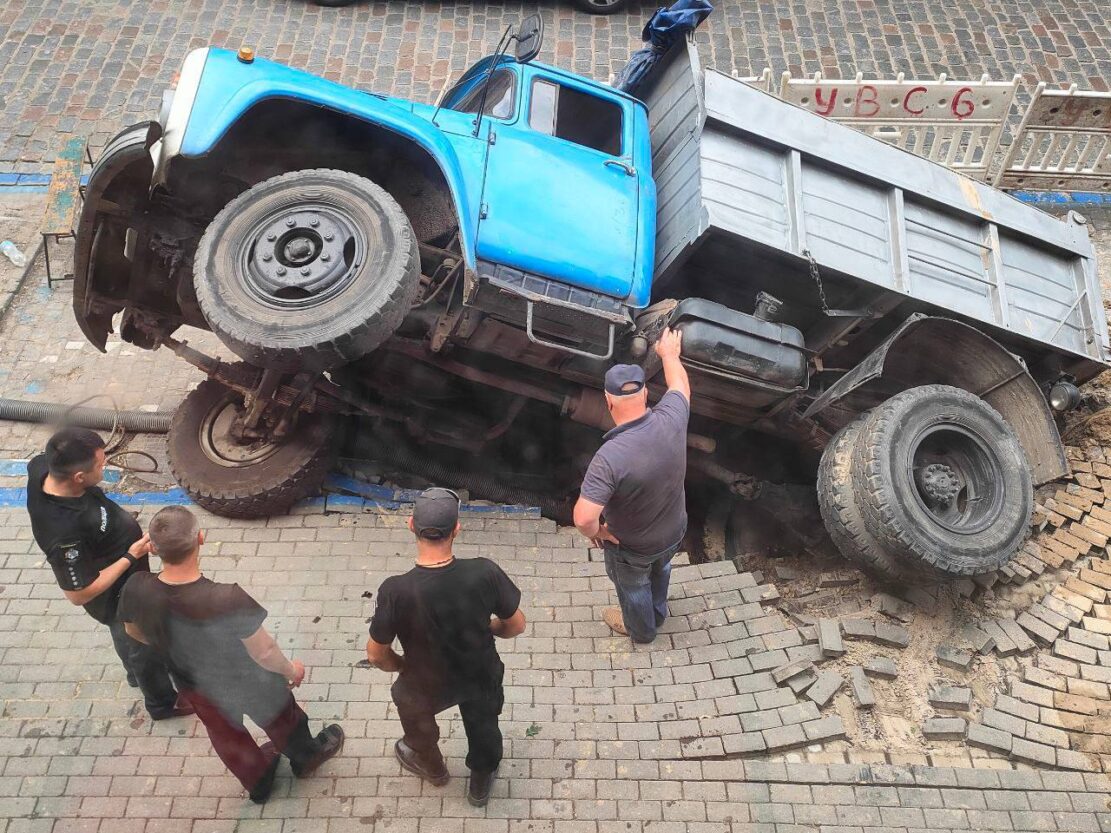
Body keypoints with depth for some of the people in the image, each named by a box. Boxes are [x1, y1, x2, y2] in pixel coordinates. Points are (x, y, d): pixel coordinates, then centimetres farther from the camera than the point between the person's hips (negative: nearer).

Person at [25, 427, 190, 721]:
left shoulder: (43, 466, -25)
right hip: (119, 597, -7)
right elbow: (79, 593, -33)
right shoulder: (64, 532, -46)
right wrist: (131, 557, -28)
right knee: (143, 647, 22)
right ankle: (162, 702, 50)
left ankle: (138, 674, 64)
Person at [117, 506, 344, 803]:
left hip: (194, 685, 4)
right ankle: (306, 757, 60)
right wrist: (291, 669, -6)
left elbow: (134, 632, -5)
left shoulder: (136, 590, -29)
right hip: (248, 682, -4)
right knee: (278, 720, 30)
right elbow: (263, 652, -28)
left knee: (226, 736, 33)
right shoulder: (226, 600, -44)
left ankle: (258, 783, 60)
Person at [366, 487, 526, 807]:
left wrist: (402, 666, 3)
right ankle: (481, 781, 61)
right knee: (483, 724, 34)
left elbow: (376, 655, -19)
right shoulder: (484, 573, -32)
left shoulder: (396, 590, -35)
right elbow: (516, 625, -15)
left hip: (429, 687, 0)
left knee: (409, 701, 35)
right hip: (482, 676, 1)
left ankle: (431, 767, 63)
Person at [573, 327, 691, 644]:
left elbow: (584, 517, -43)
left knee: (632, 586, 29)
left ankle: (640, 629, 59)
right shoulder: (670, 420, -26)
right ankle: (657, 614, 66)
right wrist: (670, 354, 17)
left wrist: (595, 532, -19)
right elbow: (680, 385, -3)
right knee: (660, 571, 36)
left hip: (632, 548, -5)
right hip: (674, 531, 5)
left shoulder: (610, 456, -41)